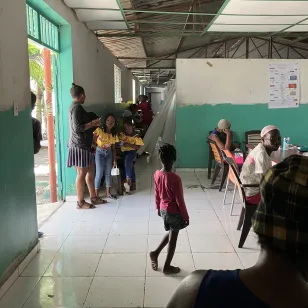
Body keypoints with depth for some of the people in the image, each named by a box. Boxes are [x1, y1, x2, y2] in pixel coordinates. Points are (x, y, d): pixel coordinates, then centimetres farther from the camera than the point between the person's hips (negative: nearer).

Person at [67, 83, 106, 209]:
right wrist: (93, 123, -14)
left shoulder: (74, 107, 16)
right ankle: (80, 202, 4)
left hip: (83, 145, 10)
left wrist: (93, 123, 21)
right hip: (79, 145, -10)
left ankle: (93, 197, 22)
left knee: (90, 170, 14)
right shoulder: (77, 107, -15)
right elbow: (78, 128, -22)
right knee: (82, 173, -4)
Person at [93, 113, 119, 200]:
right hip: (99, 153, -5)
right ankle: (96, 194, 3)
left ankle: (108, 192, 19)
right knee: (99, 173, -7)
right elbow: (93, 141, -9)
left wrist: (114, 159, 6)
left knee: (108, 173, 9)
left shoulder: (114, 135, 1)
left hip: (109, 153, 5)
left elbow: (113, 148, 7)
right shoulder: (99, 130, -13)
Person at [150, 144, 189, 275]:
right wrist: (186, 216, -7)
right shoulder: (175, 179, -28)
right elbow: (179, 200, -20)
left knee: (170, 233, 29)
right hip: (174, 212, -6)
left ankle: (155, 253, 30)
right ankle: (167, 267, 26)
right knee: (172, 239, 12)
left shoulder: (157, 174, -8)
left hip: (163, 210, 6)